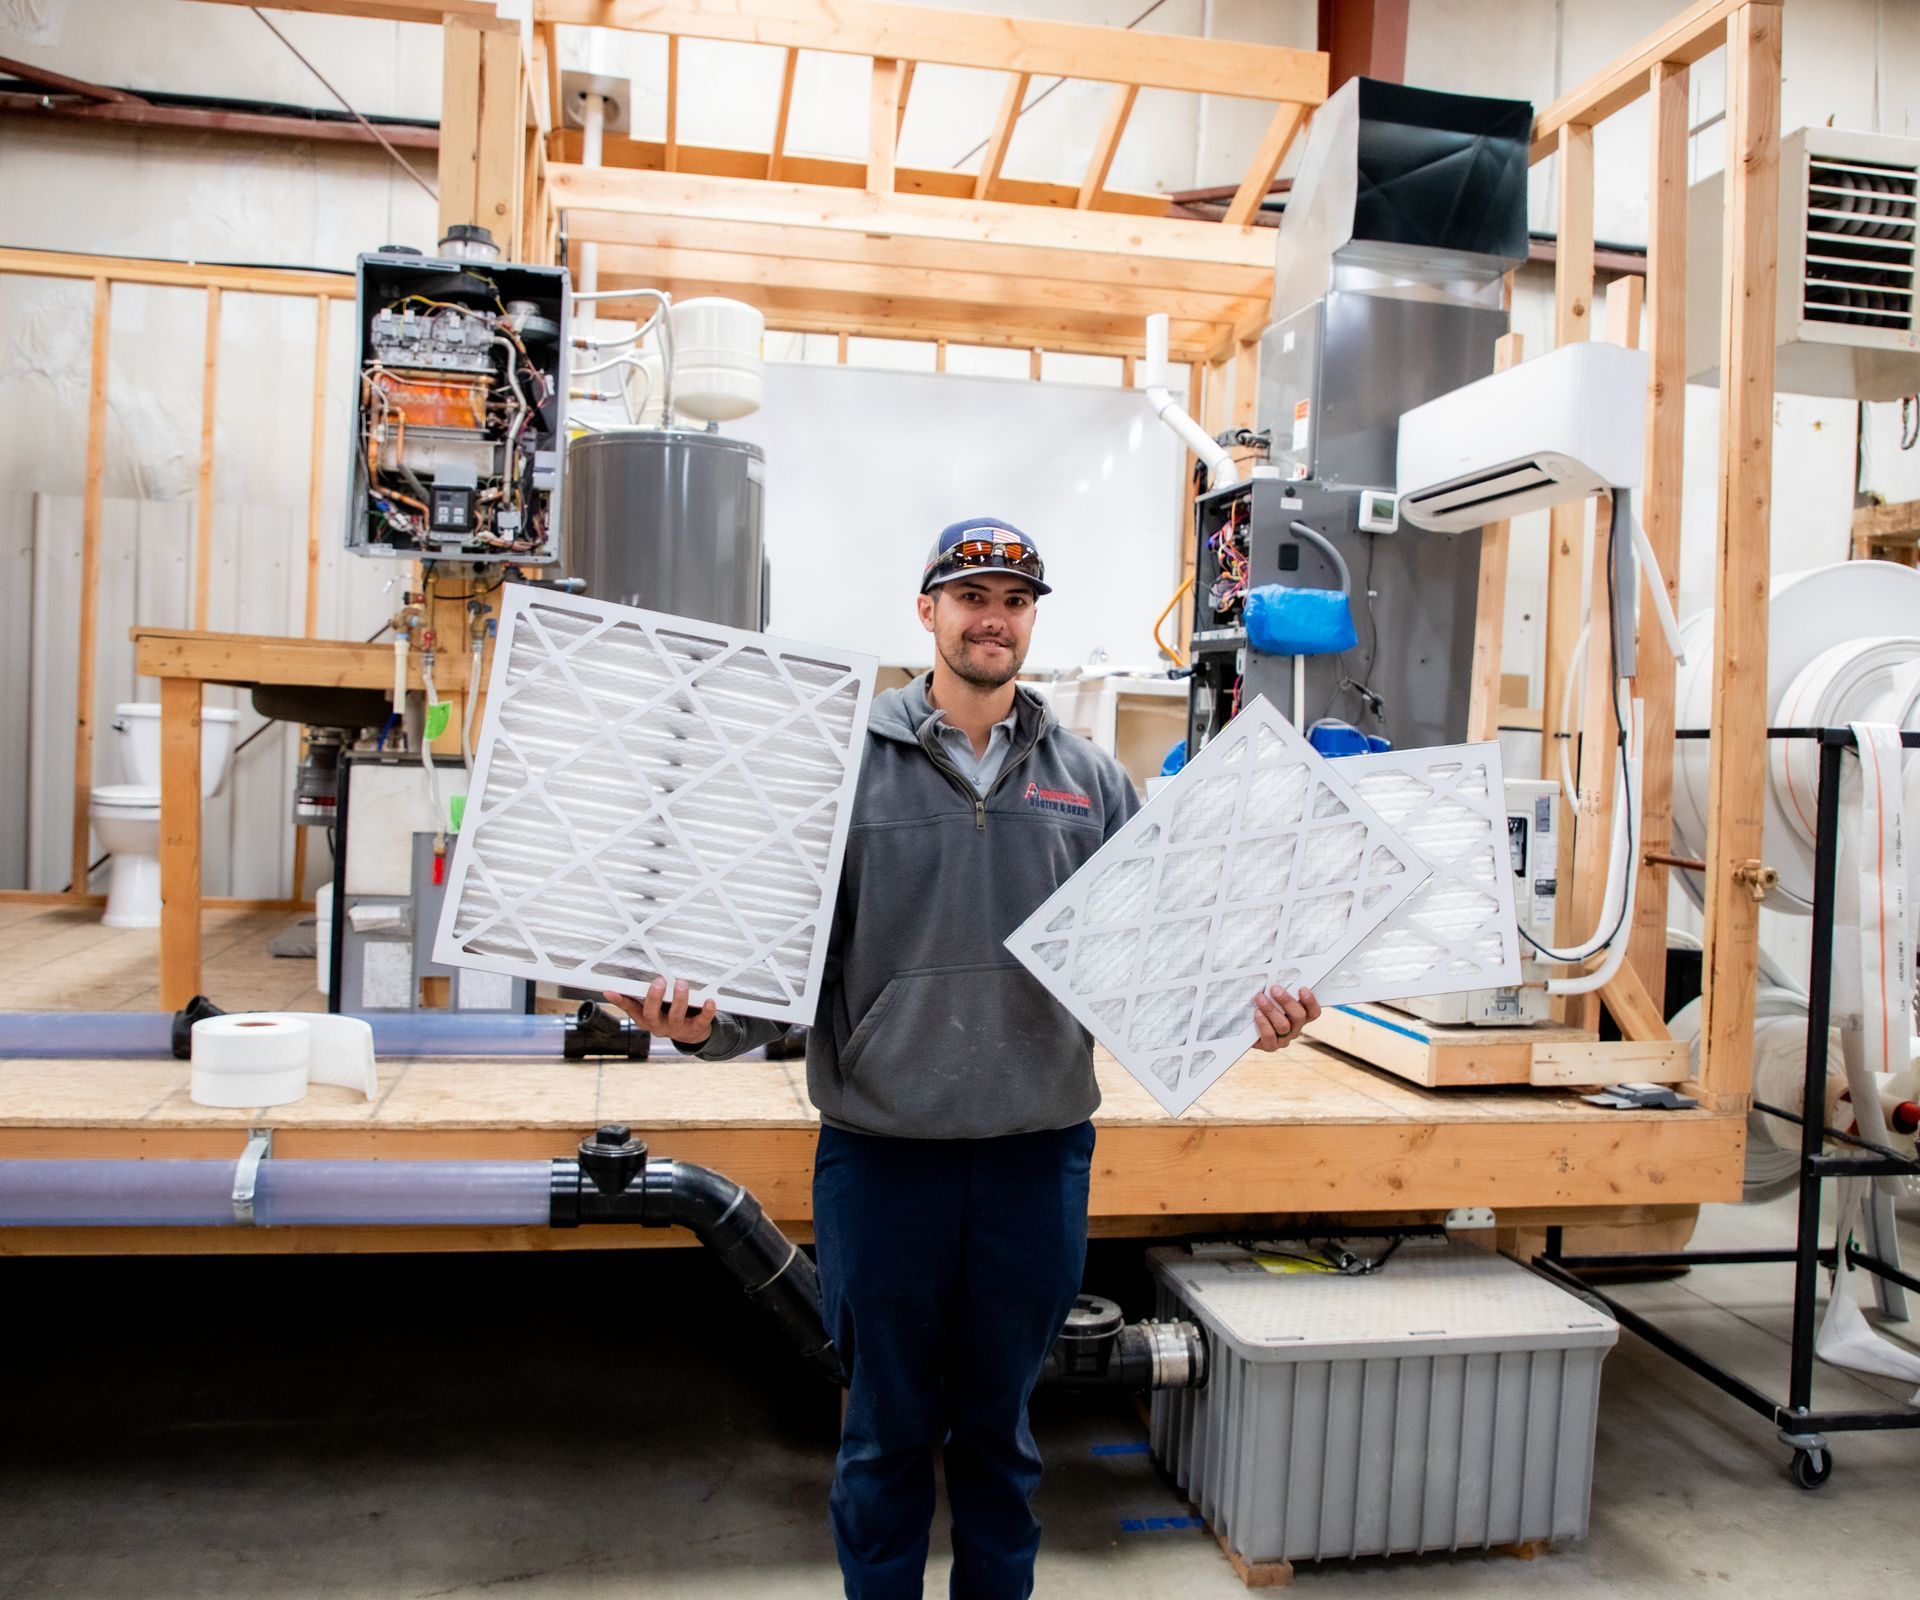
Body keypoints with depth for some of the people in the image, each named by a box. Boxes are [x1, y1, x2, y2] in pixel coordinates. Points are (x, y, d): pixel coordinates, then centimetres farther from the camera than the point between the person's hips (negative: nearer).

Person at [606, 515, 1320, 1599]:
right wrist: (708, 1022, -21)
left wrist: (1244, 1010, -12)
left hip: (1040, 1151, 2)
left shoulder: (1092, 780, 5)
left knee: (1002, 1427, 19)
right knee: (887, 1428, 15)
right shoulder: (849, 764, -2)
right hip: (883, 1151, -1)